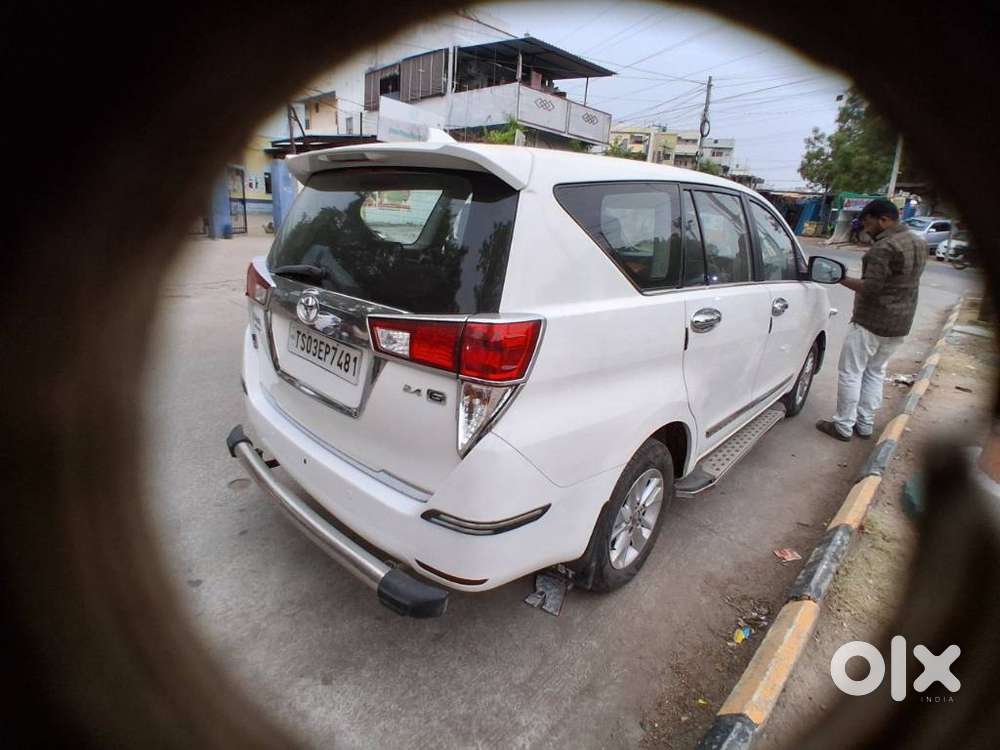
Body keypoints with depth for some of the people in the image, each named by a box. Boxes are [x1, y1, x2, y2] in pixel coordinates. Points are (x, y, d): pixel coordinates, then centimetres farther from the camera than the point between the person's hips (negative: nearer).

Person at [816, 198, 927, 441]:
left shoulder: (884, 247, -20)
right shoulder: (919, 243, 11)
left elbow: (869, 287, -24)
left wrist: (841, 279, -14)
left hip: (871, 323, -9)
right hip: (900, 323, 9)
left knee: (851, 373, 1)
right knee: (875, 373, 17)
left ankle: (843, 426, 7)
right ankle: (865, 425, 24)